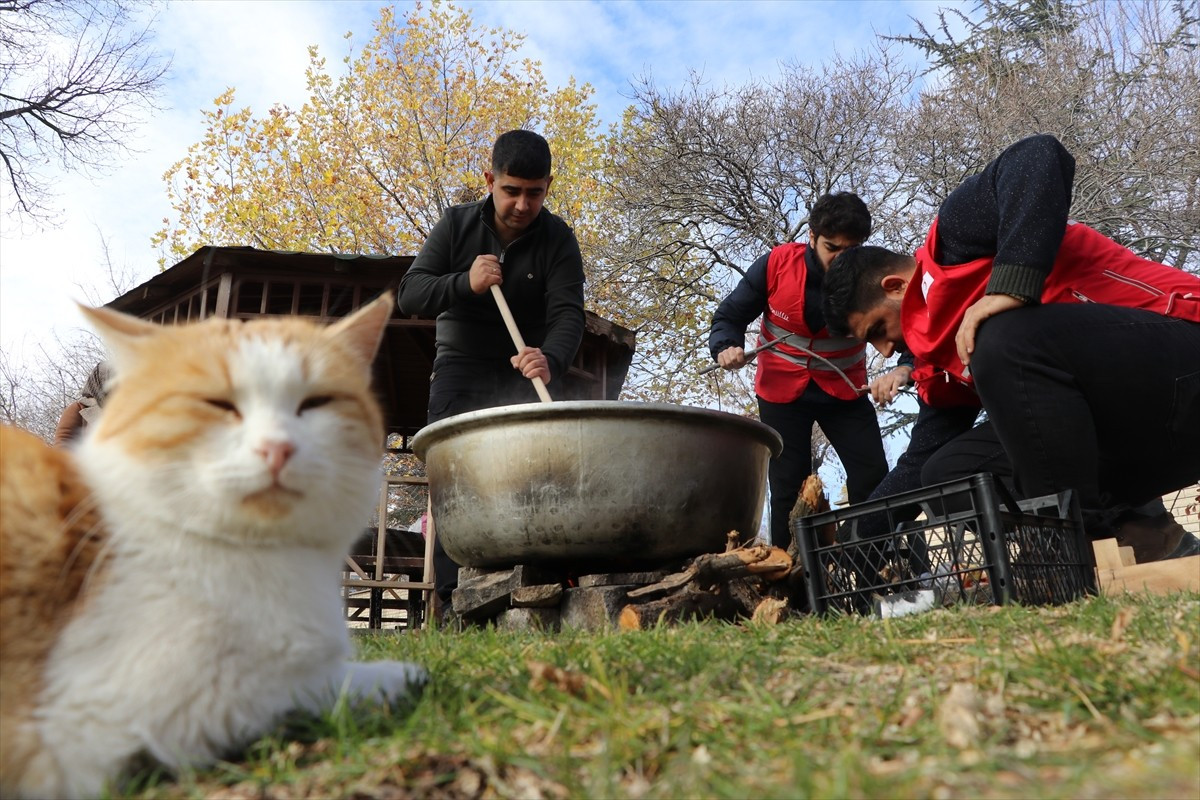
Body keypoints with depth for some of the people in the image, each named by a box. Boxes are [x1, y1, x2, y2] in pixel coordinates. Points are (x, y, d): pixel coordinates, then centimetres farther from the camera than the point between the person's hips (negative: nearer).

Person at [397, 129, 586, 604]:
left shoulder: (558, 240, -6)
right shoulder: (457, 224, -2)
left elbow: (567, 313, -20)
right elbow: (409, 296, -7)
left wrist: (549, 359, -42)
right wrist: (464, 283, -27)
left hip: (524, 374, 0)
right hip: (460, 367, 1)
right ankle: (450, 600, -11)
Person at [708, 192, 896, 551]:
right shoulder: (775, 264, -19)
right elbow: (729, 316, -7)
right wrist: (726, 348, -30)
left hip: (843, 390, 1)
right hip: (782, 390, -1)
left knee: (873, 481, -4)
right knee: (788, 491, 3)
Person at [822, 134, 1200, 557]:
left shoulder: (953, 239, -6)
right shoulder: (938, 357, 16)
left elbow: (1040, 158, -22)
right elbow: (925, 455, 16)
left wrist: (1012, 284, -28)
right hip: (1124, 424, 8)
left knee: (1008, 341, -29)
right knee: (948, 469, 2)